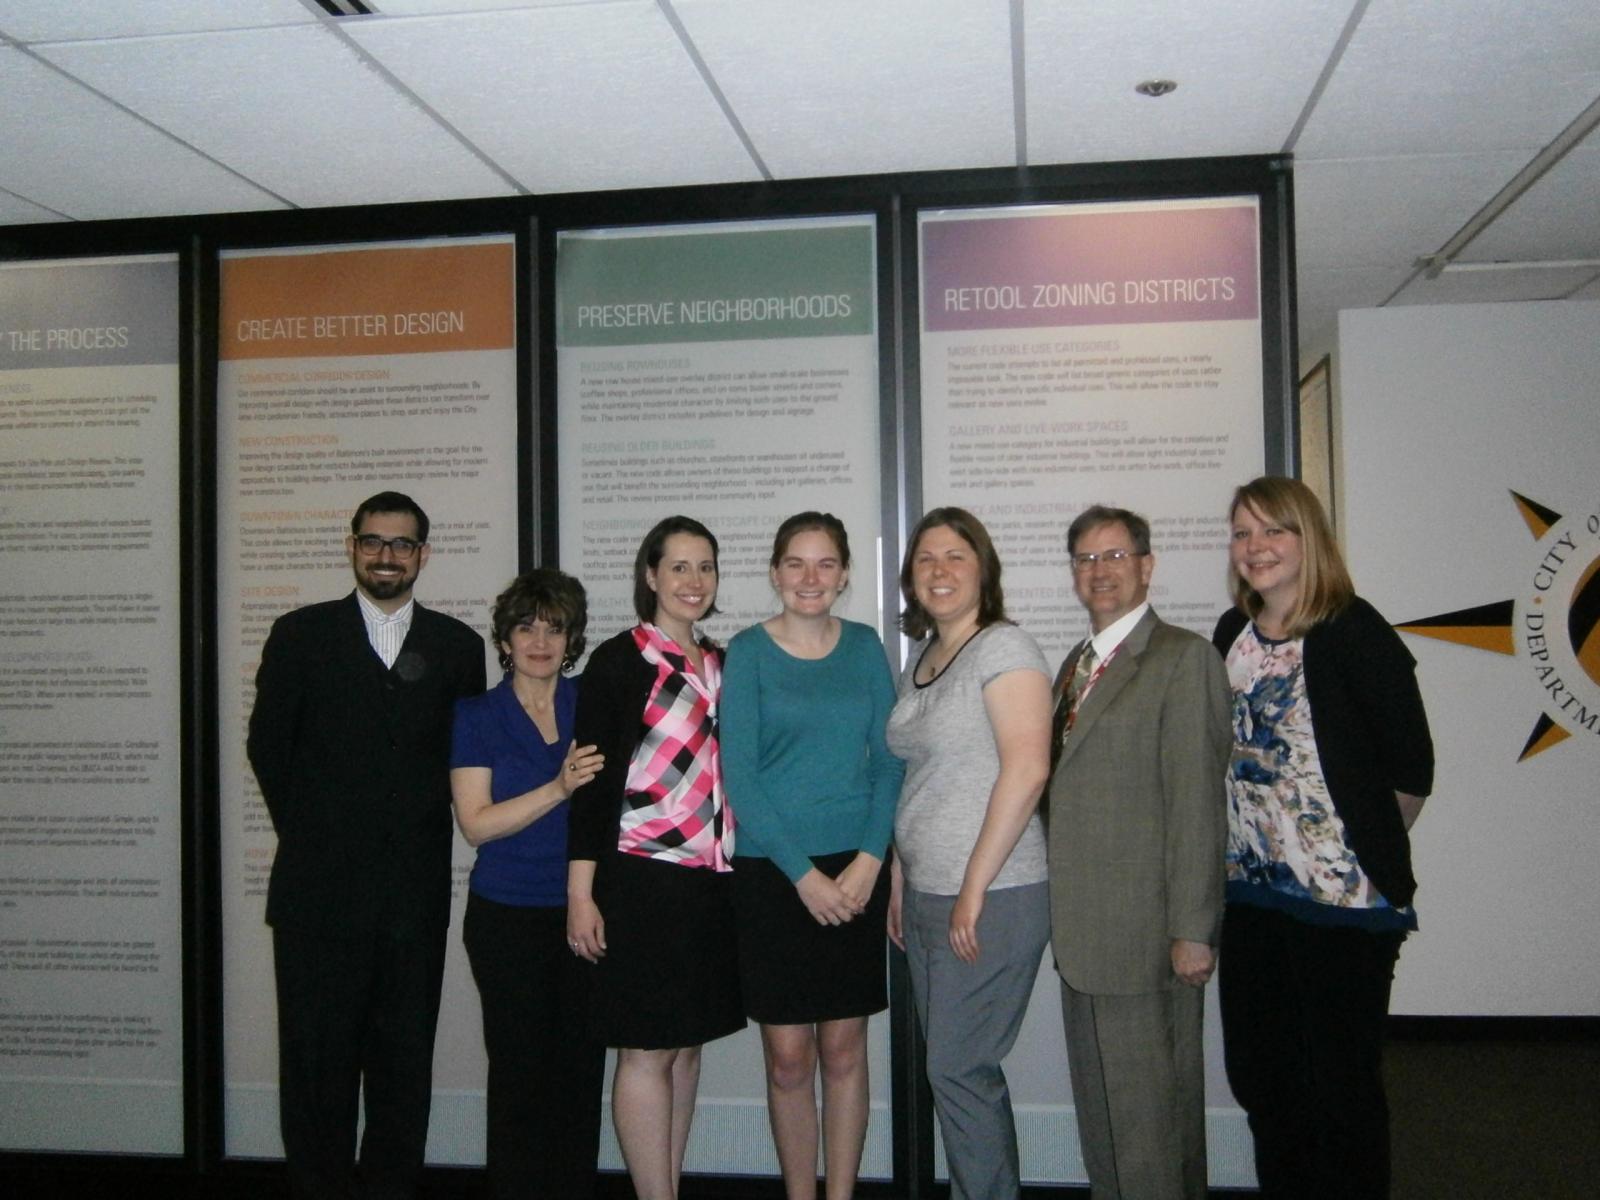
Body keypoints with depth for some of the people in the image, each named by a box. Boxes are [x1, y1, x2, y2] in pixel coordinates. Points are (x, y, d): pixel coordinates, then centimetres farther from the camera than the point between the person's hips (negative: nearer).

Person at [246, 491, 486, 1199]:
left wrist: (420, 827, 5)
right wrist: (308, 831, 5)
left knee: (404, 1057, 8)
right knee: (317, 1054, 6)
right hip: (319, 884, -1)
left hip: (416, 892, 1)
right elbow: (267, 744, 6)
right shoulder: (300, 635, 4)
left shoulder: (457, 645, 7)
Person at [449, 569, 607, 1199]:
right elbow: (476, 823, -7)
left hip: (583, 911, 2)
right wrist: (559, 789, -17)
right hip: (508, 917, -2)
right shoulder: (477, 715, 1)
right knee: (520, 1070, 2)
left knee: (581, 1067, 5)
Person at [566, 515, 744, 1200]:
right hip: (642, 879, -6)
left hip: (711, 881, 6)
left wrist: (738, 872, 14)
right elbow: (592, 779, -9)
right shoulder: (620, 661, -6)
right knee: (647, 1052, 0)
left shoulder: (721, 666, 12)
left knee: (687, 1046, 12)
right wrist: (580, 892, -12)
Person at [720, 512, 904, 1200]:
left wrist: (869, 861, -8)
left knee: (844, 1049, 8)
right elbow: (738, 774, -6)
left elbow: (888, 759, 4)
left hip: (857, 872, 2)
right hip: (771, 875, -2)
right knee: (788, 1056, 5)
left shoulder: (864, 647, 6)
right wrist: (803, 872, -11)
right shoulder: (749, 651, -2)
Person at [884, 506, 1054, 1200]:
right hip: (926, 896, 8)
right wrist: (900, 882, 15)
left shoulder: (1003, 647, -11)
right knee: (960, 1070, 14)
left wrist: (973, 890, -20)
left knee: (958, 1070, -3)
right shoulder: (919, 658, 14)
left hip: (992, 900, -8)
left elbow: (1026, 768, -20)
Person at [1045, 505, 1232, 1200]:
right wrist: (1064, 917, 11)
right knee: (1097, 1098, 18)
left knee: (1149, 1104, 2)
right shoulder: (1076, 664, 16)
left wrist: (1193, 930, -17)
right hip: (1083, 933, 8)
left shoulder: (1183, 658, -10)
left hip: (1145, 932, -8)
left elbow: (1198, 804, -15)